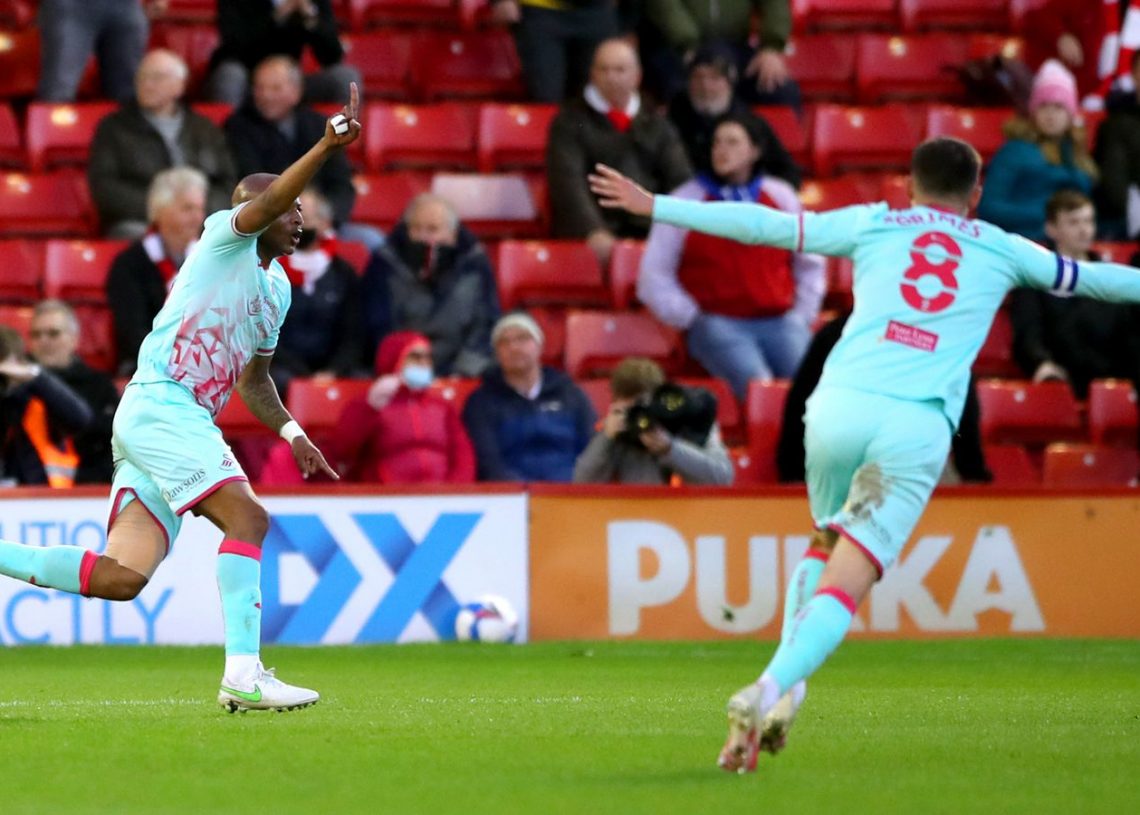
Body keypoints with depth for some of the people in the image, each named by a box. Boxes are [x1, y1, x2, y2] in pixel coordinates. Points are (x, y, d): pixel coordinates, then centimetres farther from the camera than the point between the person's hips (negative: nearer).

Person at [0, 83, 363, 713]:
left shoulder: (278, 288, 23)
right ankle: (243, 675, -25)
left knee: (122, 577, -5)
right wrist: (326, 148, -36)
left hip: (188, 421, 9)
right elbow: (264, 203, -24)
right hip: (160, 403, -9)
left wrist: (291, 432, 17)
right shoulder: (226, 236, -1)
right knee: (248, 519, -21)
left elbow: (254, 378, 32)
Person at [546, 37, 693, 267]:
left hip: (649, 227, 3)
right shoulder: (571, 121, 8)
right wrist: (593, 231, -23)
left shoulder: (657, 124, 21)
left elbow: (681, 179, 11)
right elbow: (568, 181, -6)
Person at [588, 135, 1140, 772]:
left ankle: (783, 688, 11)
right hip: (919, 426, -2)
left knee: (828, 543, 27)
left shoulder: (873, 224, 20)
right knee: (846, 584, -6)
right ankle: (771, 691, -29)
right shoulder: (1003, 251, 20)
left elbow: (762, 224, 19)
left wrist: (653, 206, 27)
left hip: (841, 405, 2)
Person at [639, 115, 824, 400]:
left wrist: (802, 316, 12)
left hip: (780, 321, 3)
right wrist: (692, 320, -2)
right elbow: (655, 275, 5)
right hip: (719, 323, -3)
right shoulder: (686, 201, 6)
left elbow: (810, 264, 24)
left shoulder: (781, 197, 14)